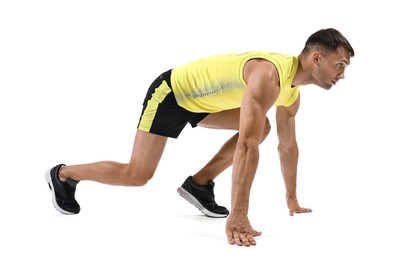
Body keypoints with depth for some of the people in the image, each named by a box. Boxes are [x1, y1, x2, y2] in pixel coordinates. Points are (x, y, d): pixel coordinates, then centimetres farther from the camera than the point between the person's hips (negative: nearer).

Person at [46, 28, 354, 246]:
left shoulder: (292, 92, -4)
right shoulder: (268, 76, -35)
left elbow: (288, 146, 9)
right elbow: (247, 145, -43)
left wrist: (292, 200, 13)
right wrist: (238, 216, -45)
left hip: (199, 99, 9)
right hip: (171, 92, -9)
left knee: (261, 126, 1)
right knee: (137, 175, -9)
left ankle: (199, 184, 6)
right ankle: (63, 175, 13)